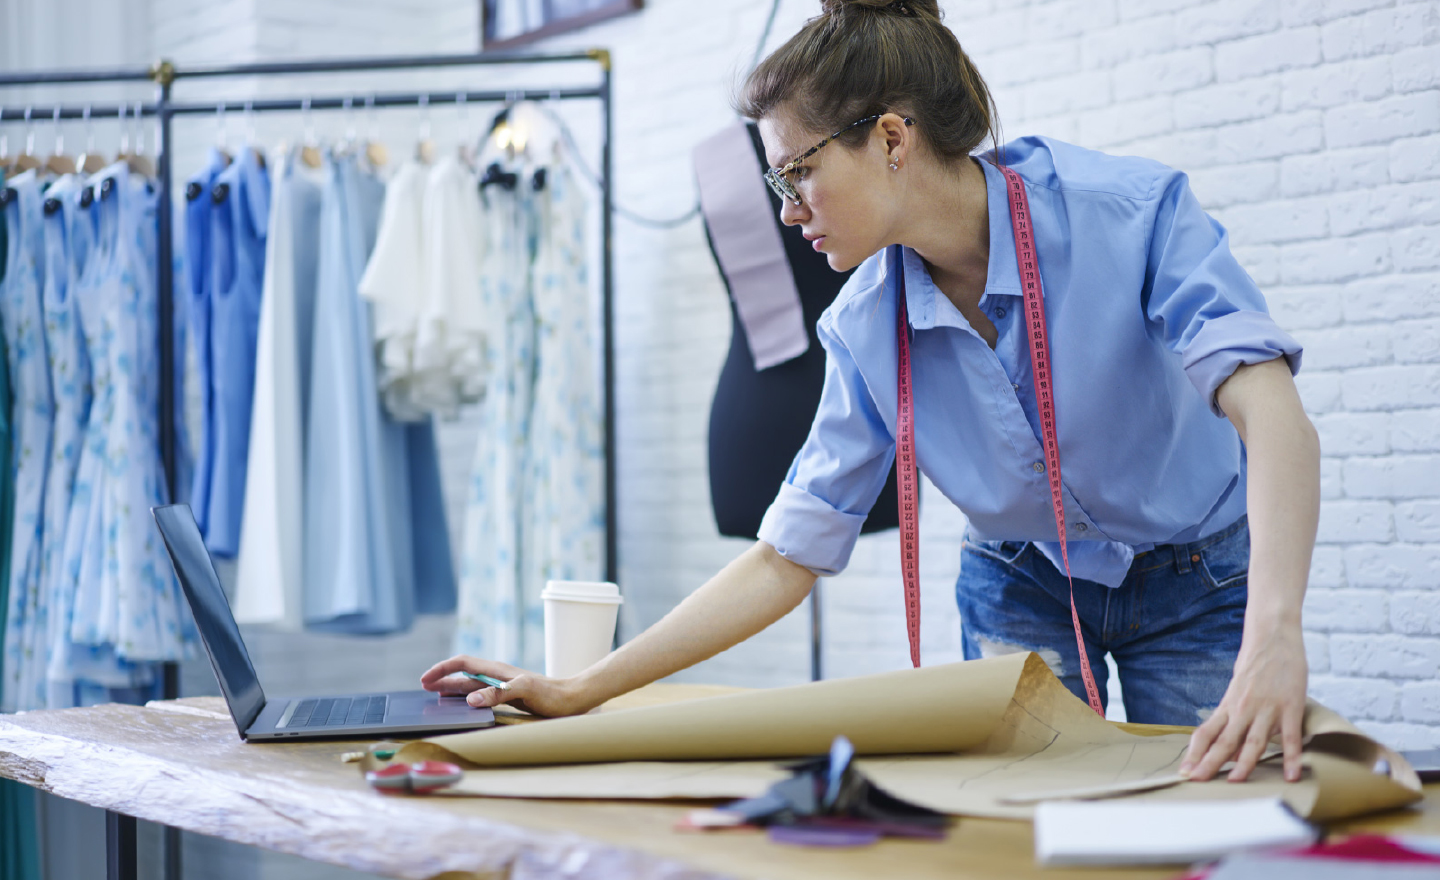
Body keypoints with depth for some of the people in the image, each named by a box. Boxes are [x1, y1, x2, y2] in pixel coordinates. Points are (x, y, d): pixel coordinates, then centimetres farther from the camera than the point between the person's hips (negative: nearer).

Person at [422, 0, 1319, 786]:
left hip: (1197, 584, -3)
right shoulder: (868, 329, -13)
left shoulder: (1132, 210, -26)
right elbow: (787, 558, -8)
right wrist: (580, 692, -14)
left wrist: (1274, 638, -54)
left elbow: (1271, 414, -37)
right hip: (1024, 590, 3)